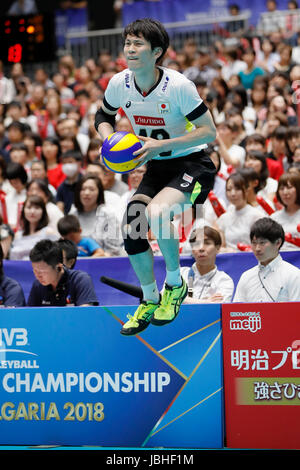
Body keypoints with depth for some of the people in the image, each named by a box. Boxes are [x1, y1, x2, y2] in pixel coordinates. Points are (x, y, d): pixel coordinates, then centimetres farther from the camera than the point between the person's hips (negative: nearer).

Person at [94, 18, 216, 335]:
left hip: (192, 164, -6)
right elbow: (103, 117, 14)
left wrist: (160, 145, -27)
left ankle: (175, 285, -6)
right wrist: (109, 139, -9)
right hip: (157, 167, 6)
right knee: (131, 228, -8)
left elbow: (209, 132, -20)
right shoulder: (119, 84, -7)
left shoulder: (177, 85, -23)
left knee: (156, 213, -31)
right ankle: (149, 302, 16)